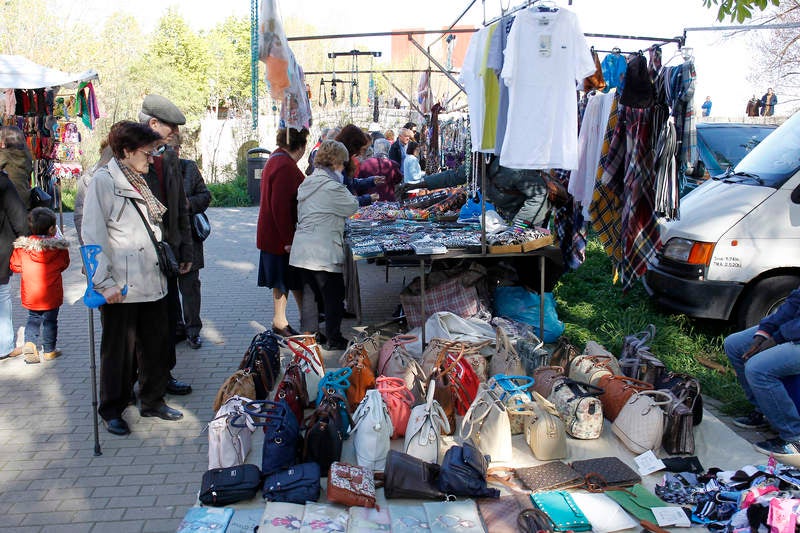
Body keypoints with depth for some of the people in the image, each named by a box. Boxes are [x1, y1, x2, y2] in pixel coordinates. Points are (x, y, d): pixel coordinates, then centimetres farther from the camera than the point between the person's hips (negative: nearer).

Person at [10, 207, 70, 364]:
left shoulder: (22, 246, -8)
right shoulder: (59, 246, -13)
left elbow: (15, 266, 2)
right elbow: (64, 264, 3)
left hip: (30, 295, 2)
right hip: (51, 294, -2)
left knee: (33, 319, 20)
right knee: (50, 320, 10)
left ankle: (29, 343, 3)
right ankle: (49, 350, 18)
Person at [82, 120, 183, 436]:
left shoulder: (140, 182, 15)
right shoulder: (103, 181, -9)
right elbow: (92, 235, -15)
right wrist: (104, 282, -18)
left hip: (152, 283, 7)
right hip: (121, 287, -7)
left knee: (157, 344, 13)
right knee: (119, 350, 6)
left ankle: (153, 400, 30)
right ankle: (111, 411, 21)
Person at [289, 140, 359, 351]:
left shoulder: (307, 183, 12)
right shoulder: (331, 187, -16)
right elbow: (352, 207, -5)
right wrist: (341, 183, 4)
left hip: (302, 250, 8)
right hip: (323, 251, -8)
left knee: (313, 292, 19)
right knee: (334, 295, 4)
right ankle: (333, 339, 12)